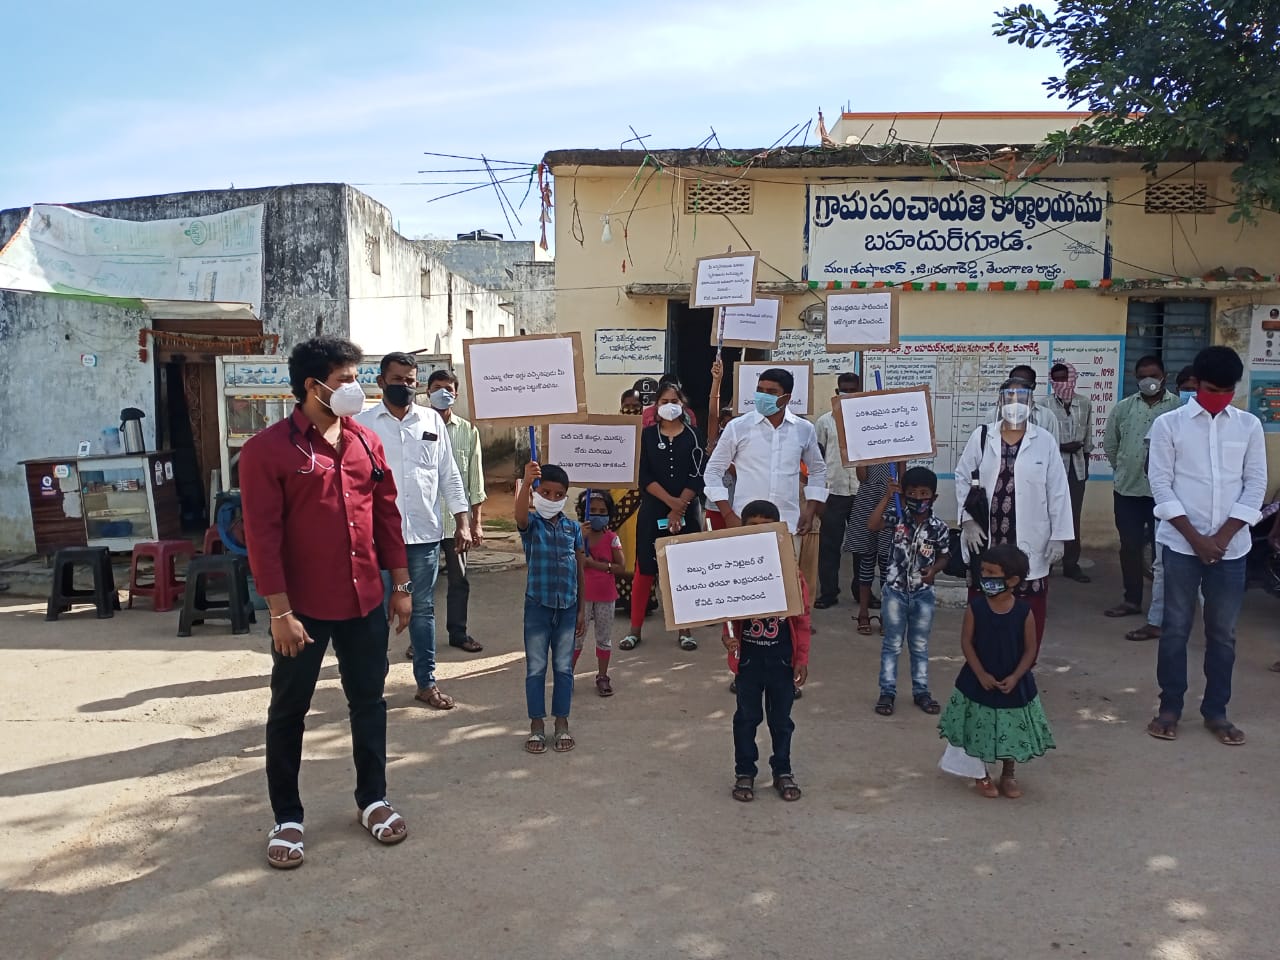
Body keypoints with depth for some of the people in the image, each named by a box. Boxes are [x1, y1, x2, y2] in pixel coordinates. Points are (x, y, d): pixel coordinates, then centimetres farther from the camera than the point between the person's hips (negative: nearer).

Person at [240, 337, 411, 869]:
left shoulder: (366, 441, 6)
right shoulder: (268, 448, -10)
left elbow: (387, 514, 10)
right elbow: (262, 535, -13)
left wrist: (401, 584, 9)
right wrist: (280, 611, -15)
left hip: (365, 603, 5)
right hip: (303, 608, -5)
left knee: (368, 702, 15)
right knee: (288, 712, 10)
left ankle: (373, 798, 32)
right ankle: (287, 818, 25)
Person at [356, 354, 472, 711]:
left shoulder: (432, 420, 7)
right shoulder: (363, 423, 0)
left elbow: (449, 474, 9)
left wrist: (463, 522, 3)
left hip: (425, 532, 2)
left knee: (423, 609, 11)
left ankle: (426, 682, 21)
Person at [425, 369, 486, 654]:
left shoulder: (468, 431, 5)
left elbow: (475, 478, 6)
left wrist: (476, 522, 2)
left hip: (457, 517, 2)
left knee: (459, 579, 11)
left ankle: (458, 632, 24)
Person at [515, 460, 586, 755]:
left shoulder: (573, 528, 4)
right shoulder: (531, 524, -5)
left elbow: (580, 571, 8)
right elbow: (520, 514, -32)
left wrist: (581, 610, 6)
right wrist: (526, 482, -50)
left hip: (567, 606, 2)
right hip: (538, 605, -2)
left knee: (563, 668, 10)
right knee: (536, 668, 6)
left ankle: (562, 724, 22)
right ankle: (536, 725, 19)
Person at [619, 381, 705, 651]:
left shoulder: (693, 435, 4)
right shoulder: (647, 435, 4)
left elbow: (697, 476, -3)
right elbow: (644, 476, -4)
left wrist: (679, 508, -12)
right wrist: (670, 501, -14)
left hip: (686, 511, 0)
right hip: (653, 510, 0)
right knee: (644, 568, 1)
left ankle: (685, 629, 14)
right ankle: (636, 628, 11)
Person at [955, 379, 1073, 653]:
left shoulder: (1045, 441, -3)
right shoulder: (981, 436, 1)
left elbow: (1058, 491, -1)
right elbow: (962, 477, 6)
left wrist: (1058, 536, -3)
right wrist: (967, 520, -2)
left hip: (1030, 543, -1)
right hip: (986, 540, 1)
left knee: (1030, 610, 4)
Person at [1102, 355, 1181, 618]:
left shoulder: (1179, 407, -6)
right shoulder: (1124, 407, 6)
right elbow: (1110, 444, 15)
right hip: (1127, 489, 4)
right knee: (1129, 546, 10)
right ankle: (1132, 600, 22)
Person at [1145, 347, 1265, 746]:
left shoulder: (1249, 425, 5)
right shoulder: (1169, 424, -2)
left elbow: (1255, 485, 2)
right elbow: (1161, 485, -5)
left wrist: (1222, 537, -8)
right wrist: (1196, 538, -11)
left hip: (1231, 545, 2)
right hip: (1181, 543, -2)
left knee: (1223, 632, 9)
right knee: (1176, 628, 5)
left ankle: (1216, 711, 22)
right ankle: (1170, 708, 17)